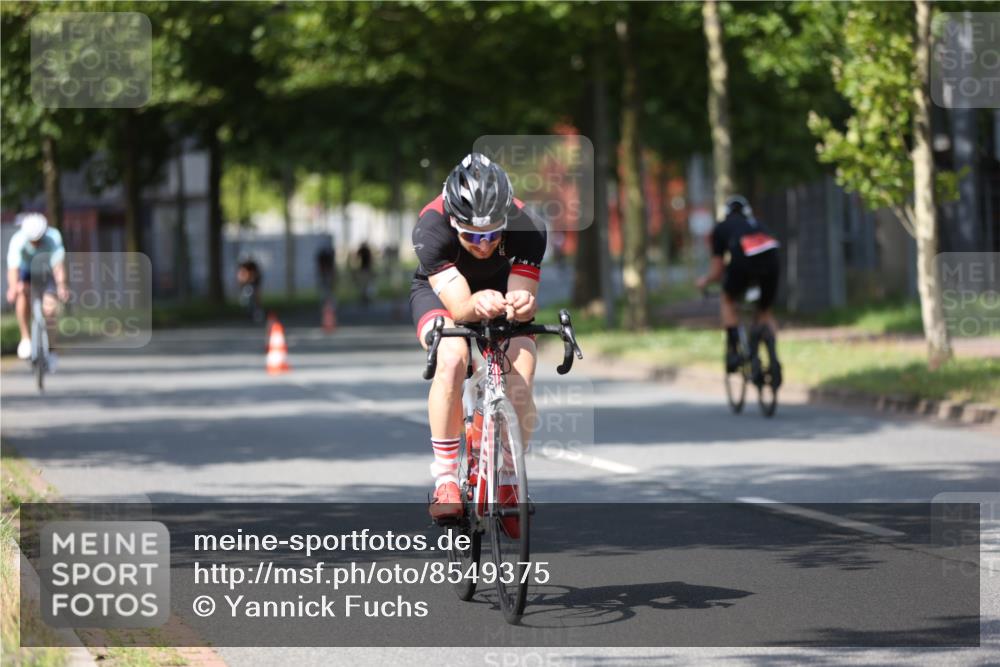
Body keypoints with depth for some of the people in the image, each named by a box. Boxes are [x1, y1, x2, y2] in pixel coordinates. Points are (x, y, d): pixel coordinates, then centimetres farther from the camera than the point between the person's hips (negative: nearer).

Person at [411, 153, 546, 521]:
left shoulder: (527, 229, -33)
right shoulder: (431, 228, -37)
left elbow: (522, 304, -35)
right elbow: (458, 307, -41)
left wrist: (522, 305, -59)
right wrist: (477, 305, -64)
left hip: (502, 288, 2)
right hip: (439, 291, -2)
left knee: (520, 392, -18)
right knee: (451, 359, -34)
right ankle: (445, 480, -22)